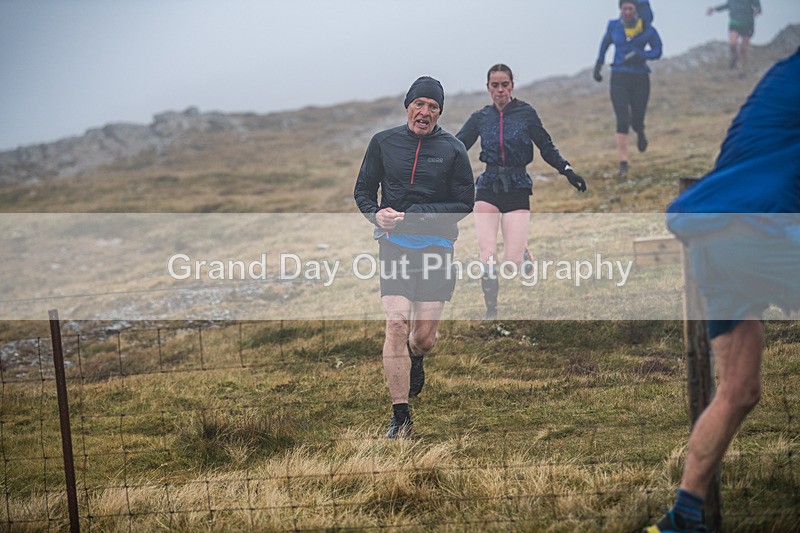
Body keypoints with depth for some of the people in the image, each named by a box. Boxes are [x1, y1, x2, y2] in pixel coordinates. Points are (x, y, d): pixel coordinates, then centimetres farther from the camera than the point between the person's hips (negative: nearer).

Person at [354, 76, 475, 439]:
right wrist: (377, 215, -8)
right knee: (396, 325, -15)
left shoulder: (453, 149, 2)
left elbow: (464, 204, -1)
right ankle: (400, 416, -8)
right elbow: (363, 191, 15)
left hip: (436, 247, 0)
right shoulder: (383, 143, 7)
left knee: (424, 336, 1)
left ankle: (415, 360, 41)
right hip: (394, 245, 0)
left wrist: (411, 216, -12)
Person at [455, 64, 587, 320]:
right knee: (488, 254, -12)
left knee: (512, 258, -9)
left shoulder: (526, 113, 1)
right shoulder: (480, 118, 6)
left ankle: (523, 252, 29)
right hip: (488, 188, 1)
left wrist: (567, 170, -3)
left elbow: (546, 147, 7)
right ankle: (491, 311, 2)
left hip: (518, 189, -1)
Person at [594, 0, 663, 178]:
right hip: (619, 78, 0)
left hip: (640, 78, 0)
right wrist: (598, 65, 23)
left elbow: (657, 51, 0)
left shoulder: (646, 28, -5)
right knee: (622, 121, -12)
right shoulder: (614, 26, 0)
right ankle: (623, 164, -10)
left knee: (636, 121, 6)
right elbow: (605, 44, 18)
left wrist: (641, 54, -18)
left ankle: (640, 133, 46)